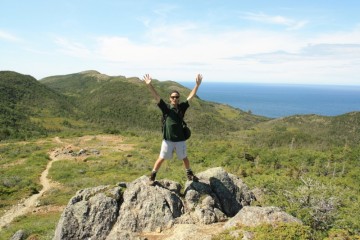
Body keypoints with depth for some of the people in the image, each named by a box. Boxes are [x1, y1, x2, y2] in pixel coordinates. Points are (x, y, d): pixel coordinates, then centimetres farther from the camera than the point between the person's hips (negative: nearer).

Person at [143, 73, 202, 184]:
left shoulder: (182, 107, 0)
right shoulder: (166, 108, -7)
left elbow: (191, 96, -3)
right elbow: (156, 97, -17)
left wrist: (197, 84, -10)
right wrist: (149, 85, -29)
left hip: (180, 139, 2)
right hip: (167, 139, -2)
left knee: (184, 158, 20)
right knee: (161, 158, 8)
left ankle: (189, 174, 41)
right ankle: (152, 176, 25)